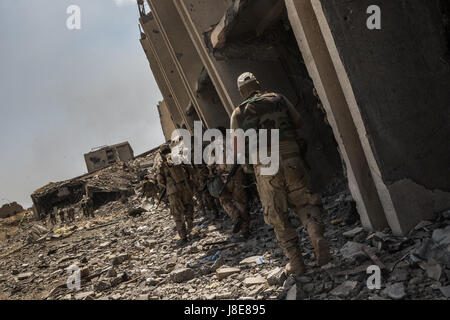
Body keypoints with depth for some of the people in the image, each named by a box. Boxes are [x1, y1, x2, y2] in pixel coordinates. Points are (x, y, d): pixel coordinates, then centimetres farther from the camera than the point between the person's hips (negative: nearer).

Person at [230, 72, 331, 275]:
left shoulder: (239, 113, 6)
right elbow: (298, 122, 19)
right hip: (292, 161, 1)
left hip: (266, 168, -1)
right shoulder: (278, 99, 10)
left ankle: (295, 261, 8)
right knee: (305, 202, 15)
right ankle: (317, 234, -12)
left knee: (278, 217, 10)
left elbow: (237, 148, 3)